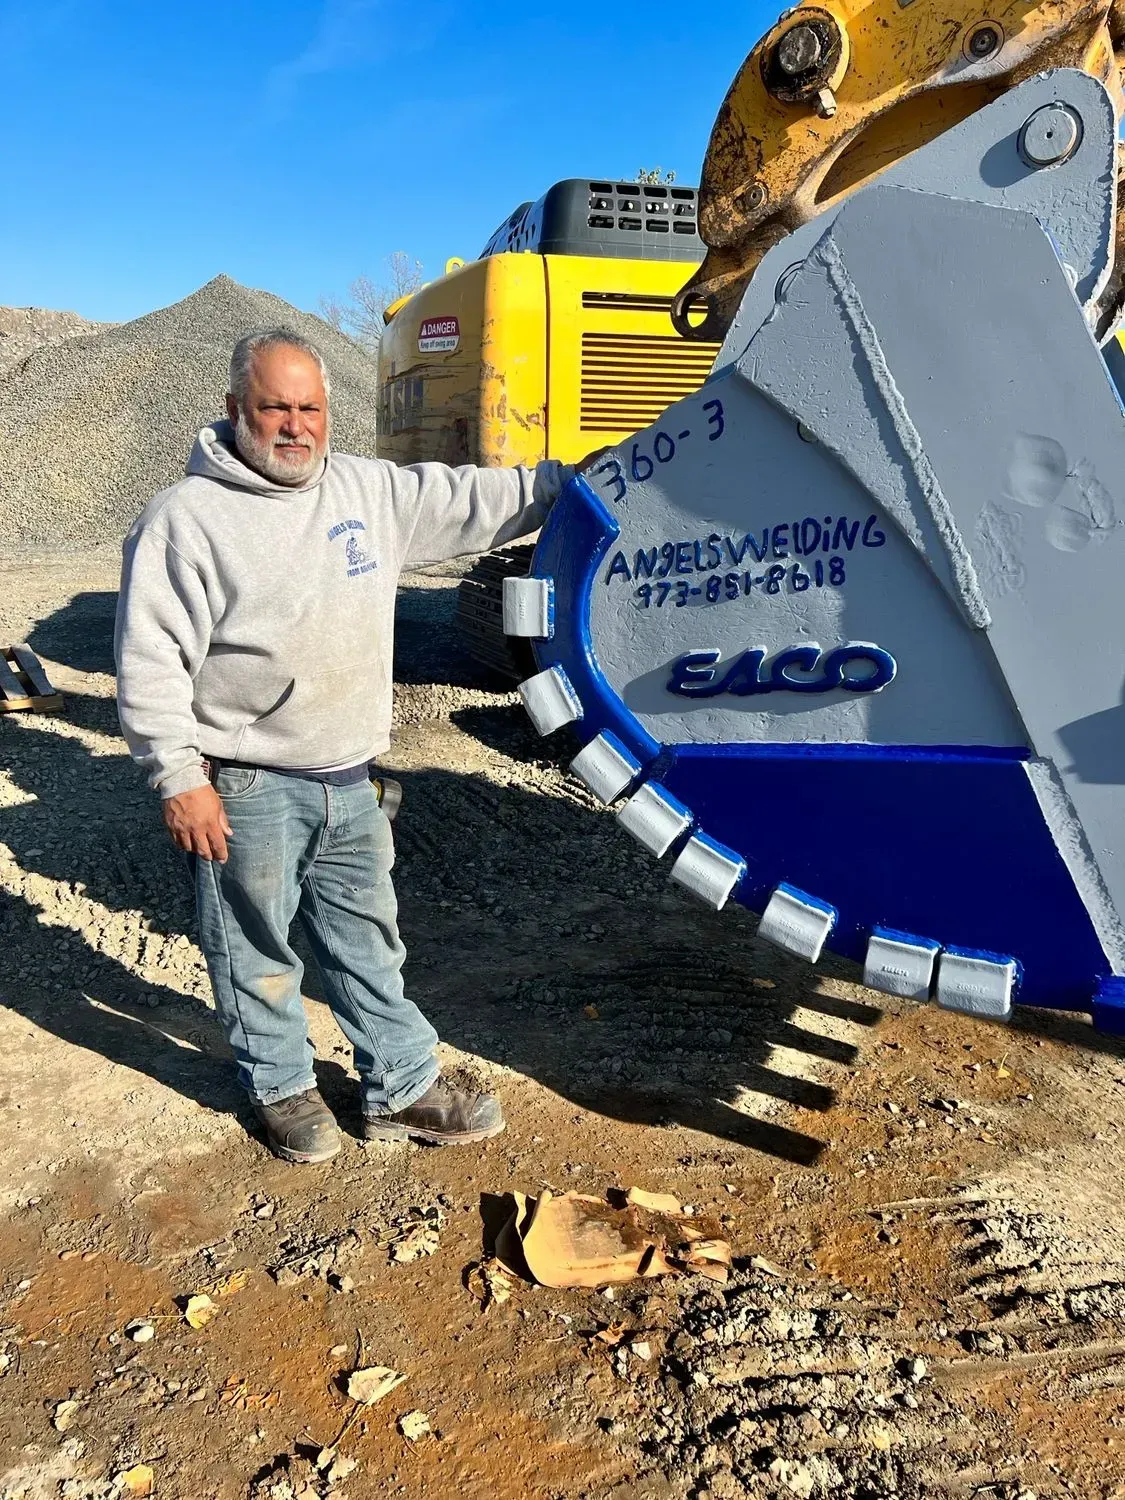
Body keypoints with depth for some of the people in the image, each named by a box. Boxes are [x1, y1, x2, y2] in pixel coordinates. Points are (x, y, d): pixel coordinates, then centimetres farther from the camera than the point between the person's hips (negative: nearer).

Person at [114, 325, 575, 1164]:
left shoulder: (372, 491, 6)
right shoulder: (187, 518, -11)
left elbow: (472, 502, 12)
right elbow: (150, 662, -13)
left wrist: (571, 484, 7)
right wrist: (181, 779, -15)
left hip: (348, 779, 6)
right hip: (246, 787, -5)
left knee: (370, 939, 16)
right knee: (258, 949, 11)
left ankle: (402, 1085, 31)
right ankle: (281, 1086, 33)